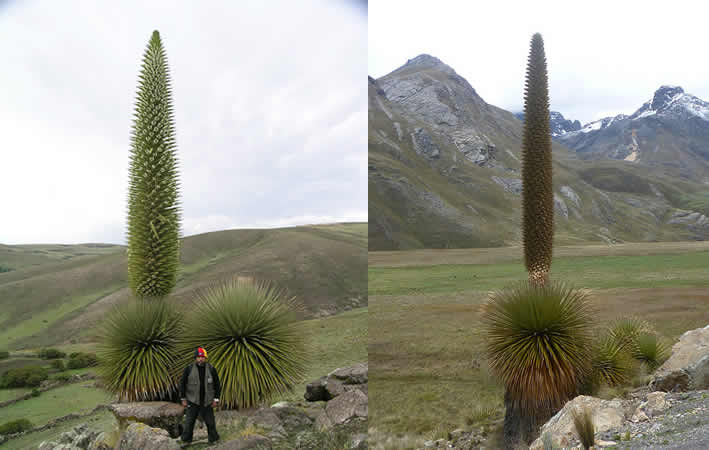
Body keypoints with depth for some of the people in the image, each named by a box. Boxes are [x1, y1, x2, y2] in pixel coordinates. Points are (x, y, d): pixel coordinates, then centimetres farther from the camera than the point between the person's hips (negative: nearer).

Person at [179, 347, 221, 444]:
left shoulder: (211, 369, -4)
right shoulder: (189, 369, -8)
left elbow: (217, 384, 3)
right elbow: (182, 384, 1)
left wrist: (216, 399, 0)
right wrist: (183, 399, 0)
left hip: (207, 401, 1)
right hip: (193, 401, -1)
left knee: (210, 421, 7)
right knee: (189, 421, 2)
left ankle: (213, 439, 24)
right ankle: (186, 439, 18)